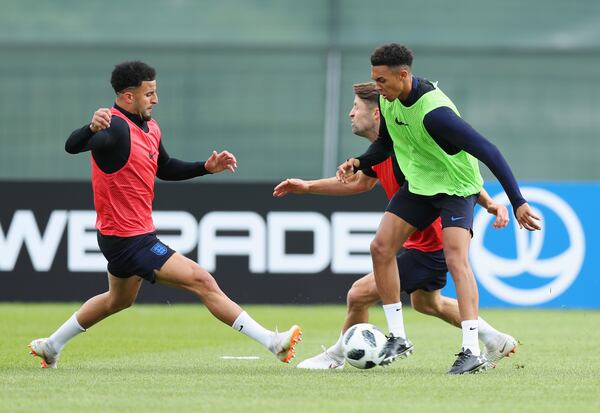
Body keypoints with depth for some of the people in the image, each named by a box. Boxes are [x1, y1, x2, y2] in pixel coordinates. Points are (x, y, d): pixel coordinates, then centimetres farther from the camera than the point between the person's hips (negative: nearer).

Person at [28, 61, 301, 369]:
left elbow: (165, 169, 23)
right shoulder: (116, 127, -22)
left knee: (119, 299, 31)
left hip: (130, 236, 11)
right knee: (201, 280, -14)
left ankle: (51, 345, 41)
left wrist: (207, 167, 10)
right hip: (128, 239, -11)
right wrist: (92, 129, -61)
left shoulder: (150, 128, 7)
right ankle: (272, 342, -14)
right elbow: (72, 146, -40)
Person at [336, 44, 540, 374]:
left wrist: (517, 202, -36)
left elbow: (487, 152, -35)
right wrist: (359, 163, -7)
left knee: (456, 259, -23)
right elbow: (387, 142, 13)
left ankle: (472, 351, -27)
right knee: (381, 247, -2)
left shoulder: (434, 112, -34)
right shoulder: (388, 100, -8)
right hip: (418, 184, 8)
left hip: (456, 186, -8)